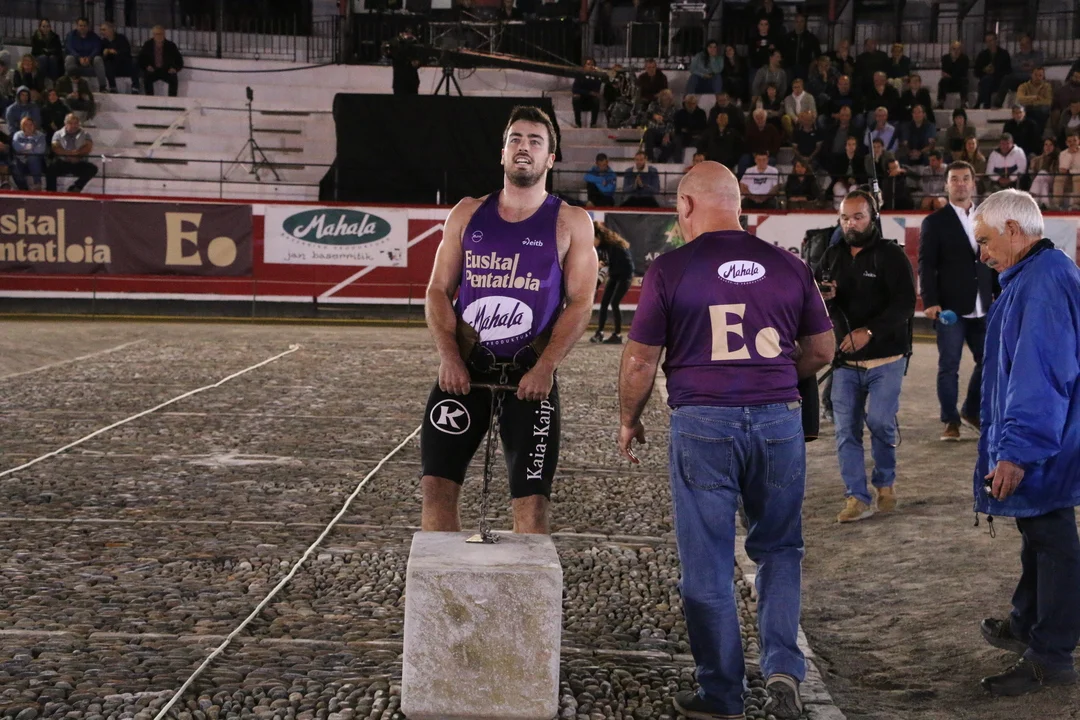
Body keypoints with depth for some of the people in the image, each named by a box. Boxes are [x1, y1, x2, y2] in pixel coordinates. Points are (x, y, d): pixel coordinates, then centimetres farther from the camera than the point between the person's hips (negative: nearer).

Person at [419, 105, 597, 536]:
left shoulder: (570, 223, 2)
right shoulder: (467, 214, 9)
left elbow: (580, 304, -3)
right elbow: (439, 291, 7)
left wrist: (546, 367, -15)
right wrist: (448, 357, -8)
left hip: (530, 377, -2)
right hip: (463, 371, 2)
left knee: (531, 499, -2)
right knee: (437, 487, -3)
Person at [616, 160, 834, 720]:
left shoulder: (670, 270, -5)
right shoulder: (789, 266, 4)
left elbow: (640, 361, -2)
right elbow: (821, 351, 12)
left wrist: (628, 420, 14)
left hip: (702, 425, -2)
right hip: (779, 420, 3)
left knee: (708, 564, 8)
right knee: (779, 548, 19)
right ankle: (783, 668, 5)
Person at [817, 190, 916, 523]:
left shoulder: (891, 255, -6)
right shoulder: (833, 256, 10)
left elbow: (905, 304, -16)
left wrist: (869, 331, -26)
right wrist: (822, 297, -9)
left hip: (885, 358, -4)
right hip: (845, 359, 5)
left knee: (879, 420, -12)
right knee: (846, 430, 0)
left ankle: (885, 482, 13)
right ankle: (857, 498, 6)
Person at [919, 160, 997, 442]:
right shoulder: (935, 222, 0)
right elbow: (926, 265, -5)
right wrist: (930, 302, -16)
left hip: (983, 307, 4)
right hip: (950, 307, -4)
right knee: (949, 366, -2)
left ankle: (971, 411, 27)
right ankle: (951, 421, 8)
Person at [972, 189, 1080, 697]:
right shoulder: (1036, 276, 12)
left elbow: (1039, 374, -28)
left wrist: (1016, 449, -28)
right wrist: (1013, 444, 24)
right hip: (1036, 443, 11)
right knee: (1039, 532, 21)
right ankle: (1026, 626, 37)